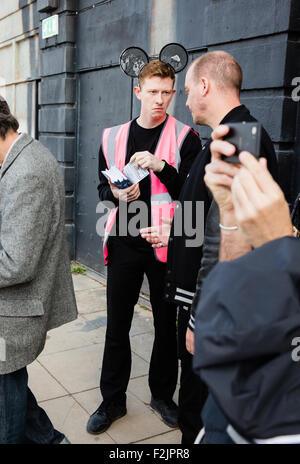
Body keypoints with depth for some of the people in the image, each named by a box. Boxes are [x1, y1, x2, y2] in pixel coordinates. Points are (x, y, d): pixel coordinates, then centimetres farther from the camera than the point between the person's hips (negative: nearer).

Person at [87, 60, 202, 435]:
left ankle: (162, 395, 30)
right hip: (125, 243, 3)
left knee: (167, 325, 9)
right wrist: (117, 193, -9)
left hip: (166, 244, -2)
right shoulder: (114, 137, 8)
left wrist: (160, 166, -22)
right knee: (117, 324, 9)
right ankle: (113, 400, 26)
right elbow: (102, 189, 14)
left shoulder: (185, 137, -1)